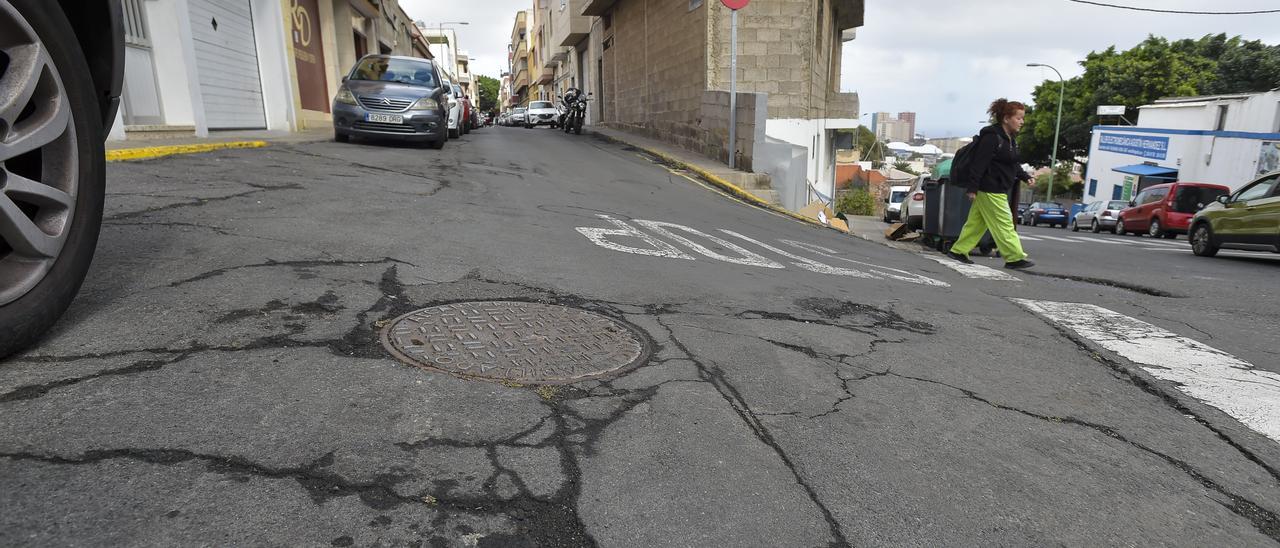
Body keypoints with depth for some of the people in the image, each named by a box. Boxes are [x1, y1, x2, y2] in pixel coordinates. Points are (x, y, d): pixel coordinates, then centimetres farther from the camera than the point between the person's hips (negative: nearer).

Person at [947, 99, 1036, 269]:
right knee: (1004, 225, -3)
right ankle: (1015, 258, 5)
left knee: (977, 222, 12)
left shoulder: (1010, 139, 14)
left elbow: (1014, 164, 24)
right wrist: (972, 188, -21)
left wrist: (1026, 177, 10)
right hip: (990, 190, -10)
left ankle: (958, 250, 18)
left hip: (999, 189, 10)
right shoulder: (991, 137, -16)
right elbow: (979, 163, -20)